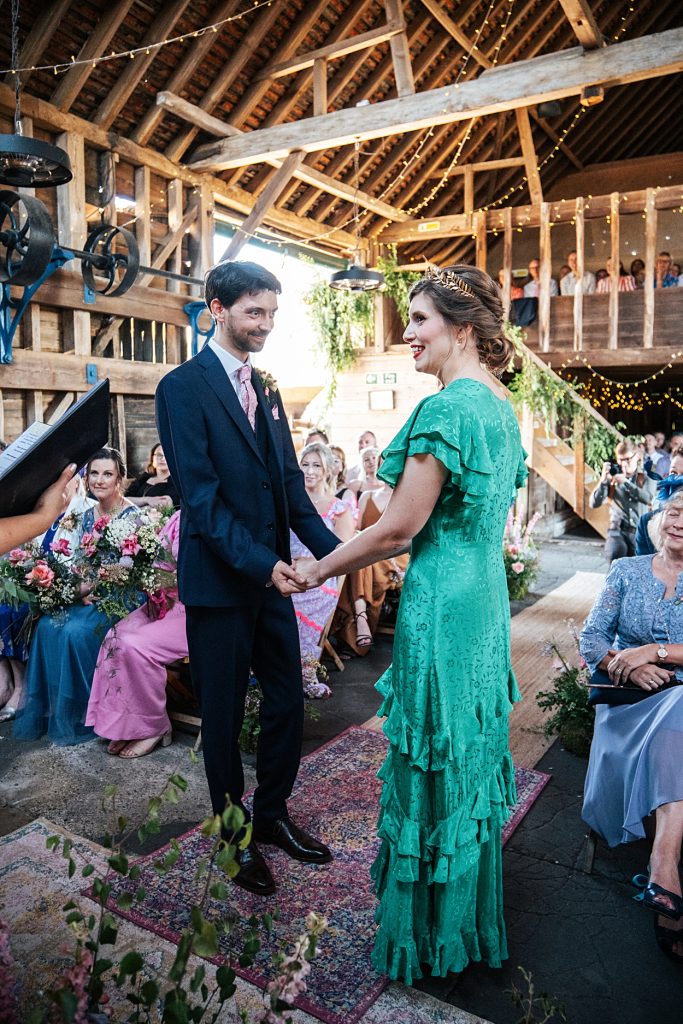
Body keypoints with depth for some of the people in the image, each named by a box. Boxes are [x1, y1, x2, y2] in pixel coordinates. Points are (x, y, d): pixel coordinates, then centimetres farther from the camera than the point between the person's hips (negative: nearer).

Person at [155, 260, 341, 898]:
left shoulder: (265, 391, 12)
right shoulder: (182, 388, -9)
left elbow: (290, 483, 8)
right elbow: (199, 495, -17)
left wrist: (332, 549, -5)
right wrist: (260, 562, -25)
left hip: (271, 576, 7)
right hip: (219, 581, -6)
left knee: (287, 702, 14)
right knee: (223, 715, 11)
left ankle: (273, 815, 36)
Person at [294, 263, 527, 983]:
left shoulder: (447, 407, -20)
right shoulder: (502, 407, 9)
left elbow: (399, 527, -20)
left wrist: (319, 569, -6)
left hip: (443, 602, -9)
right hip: (488, 596, 9)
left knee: (433, 758, 8)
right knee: (469, 749, 22)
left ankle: (431, 933, 31)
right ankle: (470, 922, 44)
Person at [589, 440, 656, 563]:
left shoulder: (646, 478, 4)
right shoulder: (611, 477, 4)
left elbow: (649, 499, -16)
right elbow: (594, 504, -4)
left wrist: (625, 482, -21)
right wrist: (603, 480, -16)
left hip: (640, 531, 1)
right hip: (618, 530, -1)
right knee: (615, 554, -27)